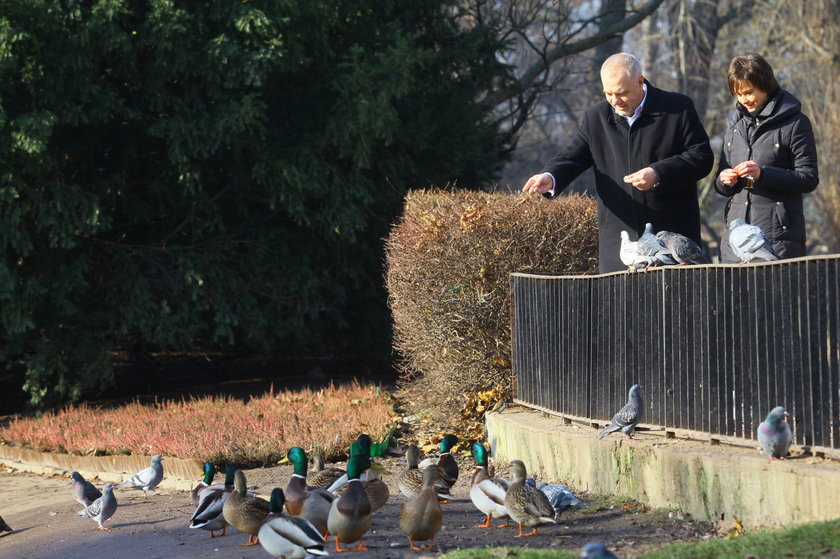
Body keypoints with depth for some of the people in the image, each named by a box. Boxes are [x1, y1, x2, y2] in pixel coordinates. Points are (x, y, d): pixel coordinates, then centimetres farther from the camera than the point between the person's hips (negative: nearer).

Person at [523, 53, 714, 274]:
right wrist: (550, 177, -18)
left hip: (673, 233, -2)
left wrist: (658, 174, -16)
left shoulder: (679, 108, -1)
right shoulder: (595, 117, 8)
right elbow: (572, 156, 5)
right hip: (619, 238, 2)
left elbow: (702, 156, -3)